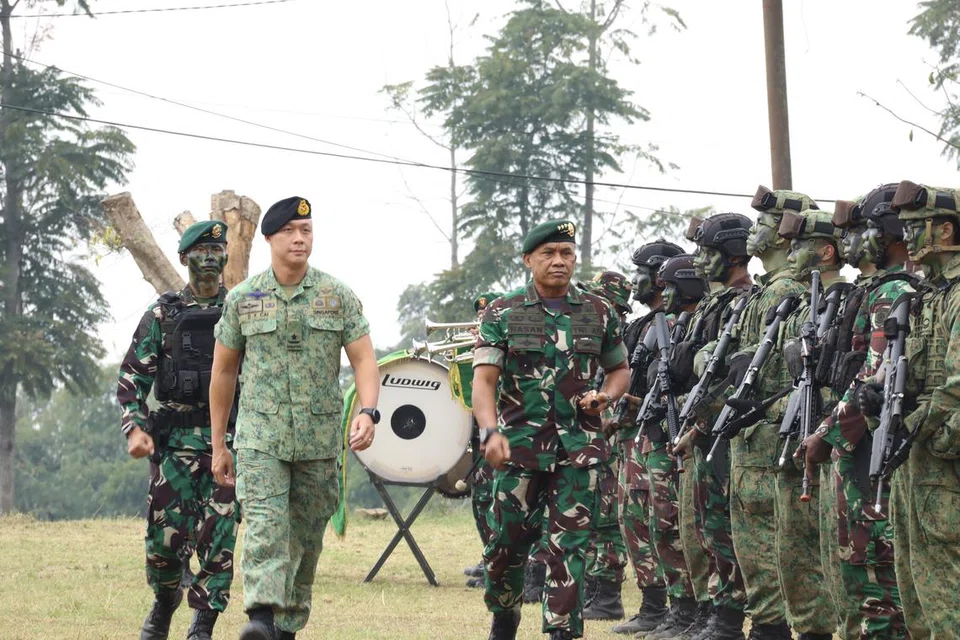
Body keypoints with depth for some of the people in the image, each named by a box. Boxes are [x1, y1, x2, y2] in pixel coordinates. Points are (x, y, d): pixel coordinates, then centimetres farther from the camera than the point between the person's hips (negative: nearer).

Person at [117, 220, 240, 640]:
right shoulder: (162, 315, 6)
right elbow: (132, 376, 5)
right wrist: (134, 428, -7)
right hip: (175, 440, 0)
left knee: (218, 534, -7)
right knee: (166, 531, -1)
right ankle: (164, 604, 26)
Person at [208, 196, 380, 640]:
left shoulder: (338, 297, 3)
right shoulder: (242, 299, 3)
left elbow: (364, 359, -1)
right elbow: (223, 372, 10)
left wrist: (368, 412, -21)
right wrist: (218, 446, 10)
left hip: (320, 441, 2)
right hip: (260, 438, -1)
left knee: (306, 539, 8)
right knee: (265, 528, -19)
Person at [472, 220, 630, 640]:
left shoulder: (598, 313, 8)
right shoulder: (503, 315, 1)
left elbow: (620, 369, 20)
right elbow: (484, 379, -6)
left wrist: (606, 397, -3)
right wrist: (490, 432, -22)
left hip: (579, 450, 1)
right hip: (519, 447, -1)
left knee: (567, 546, -5)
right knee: (507, 543, 6)